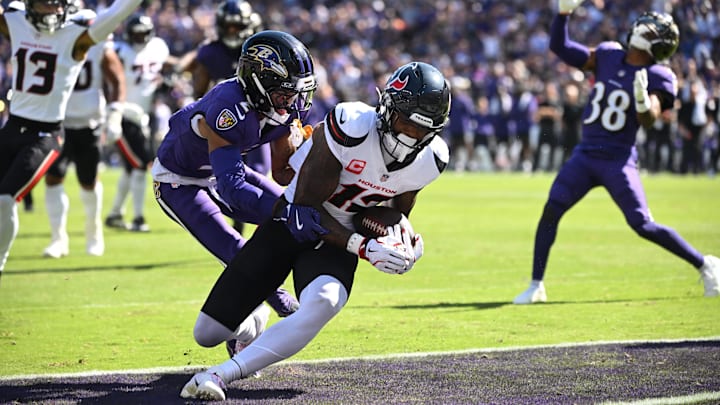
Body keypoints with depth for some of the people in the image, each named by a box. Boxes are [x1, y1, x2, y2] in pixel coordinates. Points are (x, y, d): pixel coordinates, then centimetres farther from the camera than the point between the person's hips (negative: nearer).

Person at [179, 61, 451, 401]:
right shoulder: (352, 126, -29)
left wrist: (405, 241, -11)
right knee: (207, 333, 1)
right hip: (291, 222, -2)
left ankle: (224, 373, -34)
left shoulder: (430, 160, -11)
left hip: (339, 240, 2)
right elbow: (305, 207, -23)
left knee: (323, 303, -36)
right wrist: (363, 247, -29)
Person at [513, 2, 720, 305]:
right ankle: (536, 286, 0)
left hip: (618, 160, -4)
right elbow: (559, 47, 9)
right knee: (551, 210, -9)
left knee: (642, 225, -10)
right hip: (585, 154, 4)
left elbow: (649, 119, -20)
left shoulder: (657, 76, -6)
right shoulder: (607, 56, 8)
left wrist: (643, 101, -41)